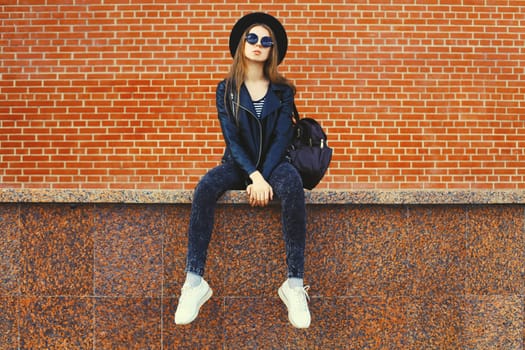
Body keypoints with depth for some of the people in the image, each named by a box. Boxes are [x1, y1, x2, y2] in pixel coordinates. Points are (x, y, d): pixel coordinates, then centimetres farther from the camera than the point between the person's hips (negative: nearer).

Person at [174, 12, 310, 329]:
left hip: (273, 163, 0)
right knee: (205, 188, -33)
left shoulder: (283, 90, 3)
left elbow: (282, 137, -5)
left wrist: (265, 176, -20)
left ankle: (295, 284, -36)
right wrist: (253, 176, -21)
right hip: (239, 164, 1)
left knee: (293, 187, -36)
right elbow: (232, 139, -6)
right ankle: (195, 282, -32)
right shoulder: (226, 89, 3)